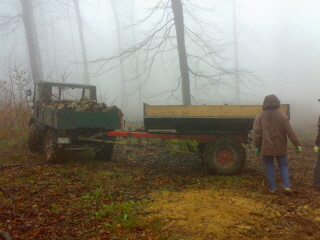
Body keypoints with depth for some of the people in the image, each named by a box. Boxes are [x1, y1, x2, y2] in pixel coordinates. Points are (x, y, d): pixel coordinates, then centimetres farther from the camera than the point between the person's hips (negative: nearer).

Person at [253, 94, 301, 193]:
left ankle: (272, 188, 11)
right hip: (280, 147, 1)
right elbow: (290, 132, -6)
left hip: (266, 147, -1)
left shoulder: (260, 116, -4)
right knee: (283, 166, 15)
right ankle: (286, 186, 5)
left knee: (269, 167, 9)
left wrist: (257, 146, 0)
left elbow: (257, 133, -7)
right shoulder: (282, 115, -3)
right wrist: (297, 144, -1)